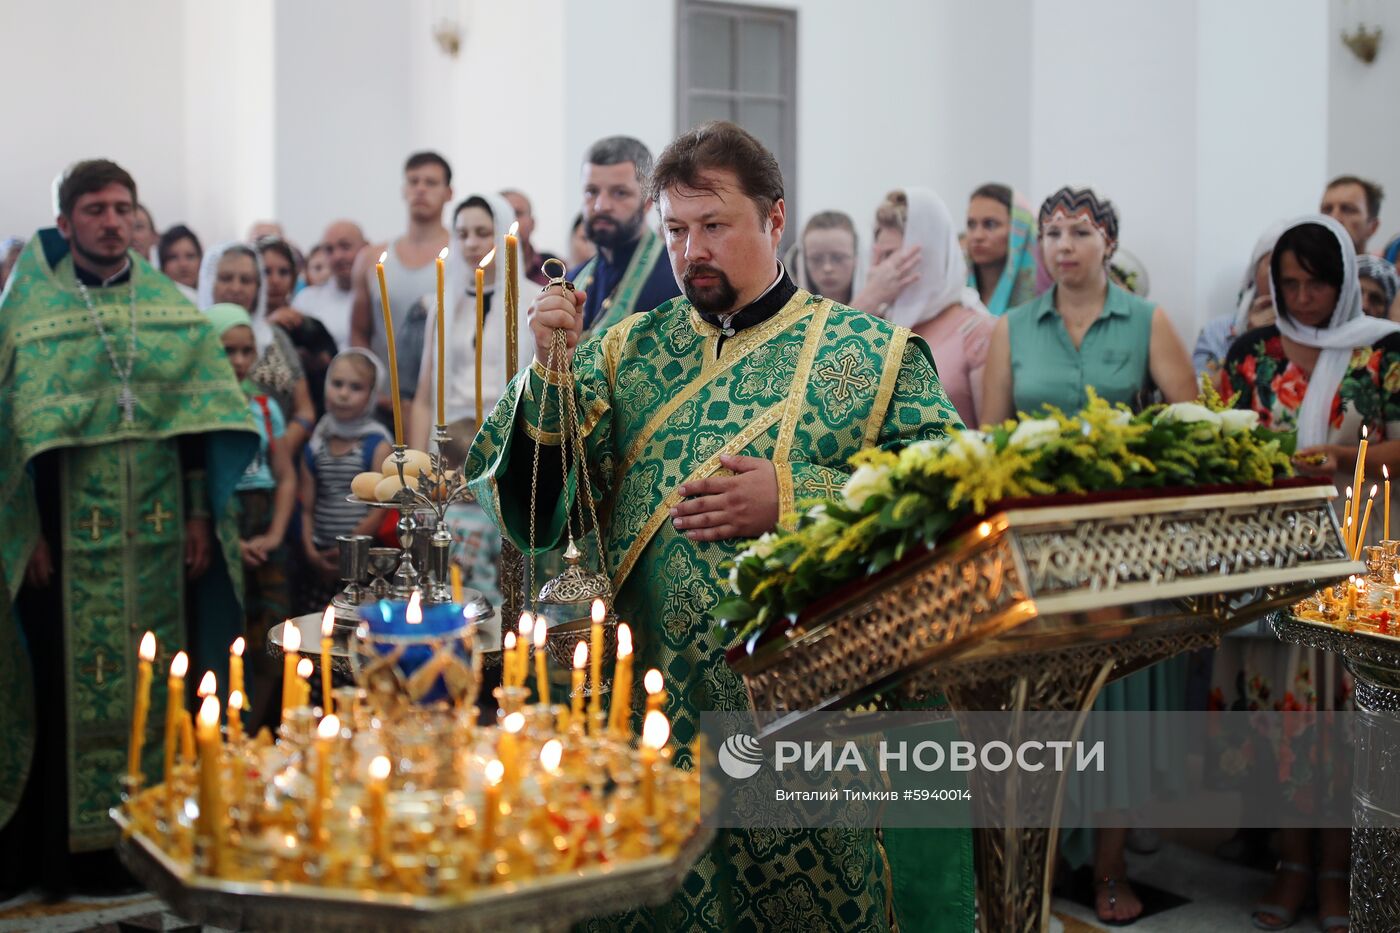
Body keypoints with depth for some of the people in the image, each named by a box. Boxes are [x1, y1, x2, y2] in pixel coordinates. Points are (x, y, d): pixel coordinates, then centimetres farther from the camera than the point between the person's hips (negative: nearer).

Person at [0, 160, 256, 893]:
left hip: (160, 528, 3)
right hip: (70, 530, -2)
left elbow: (197, 415, 7)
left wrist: (201, 514, 3)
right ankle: (70, 845, 13)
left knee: (159, 683, 8)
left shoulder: (170, 306, 8)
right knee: (74, 682, 2)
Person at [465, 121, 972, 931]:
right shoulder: (629, 349, 9)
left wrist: (793, 499, -17)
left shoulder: (873, 356, 1)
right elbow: (533, 511, 3)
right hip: (650, 712, 3)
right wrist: (549, 370, -13)